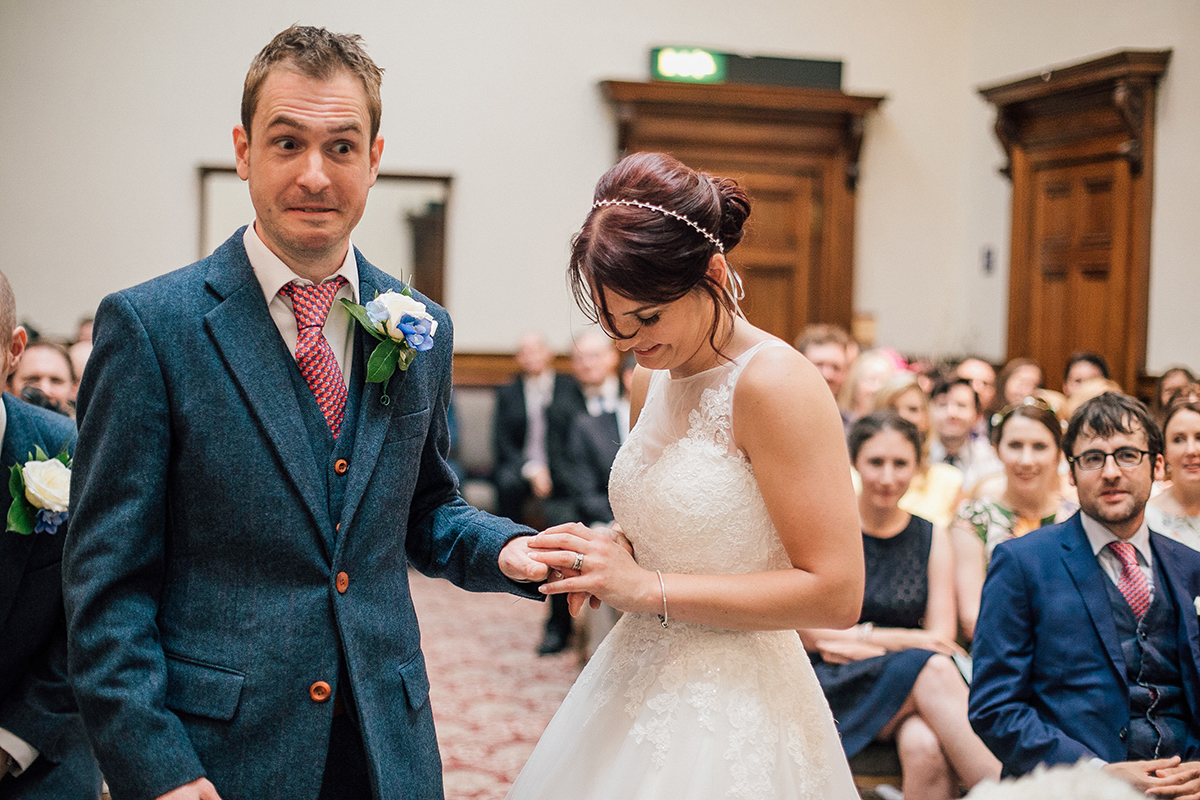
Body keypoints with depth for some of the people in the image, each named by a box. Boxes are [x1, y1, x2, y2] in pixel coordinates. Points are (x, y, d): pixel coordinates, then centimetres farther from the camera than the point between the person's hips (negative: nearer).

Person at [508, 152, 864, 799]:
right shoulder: (651, 376, 6)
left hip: (730, 714, -8)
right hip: (638, 687, 8)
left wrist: (648, 588, -20)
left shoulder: (774, 384, -19)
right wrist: (601, 562, -3)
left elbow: (835, 592, -21)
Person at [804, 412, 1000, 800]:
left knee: (925, 746, -36)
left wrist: (862, 639, -9)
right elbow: (810, 632, -3)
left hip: (915, 691, 2)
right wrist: (907, 640, -9)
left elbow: (941, 636, 4)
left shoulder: (932, 538, 10)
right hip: (838, 686, -2)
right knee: (931, 668, -34)